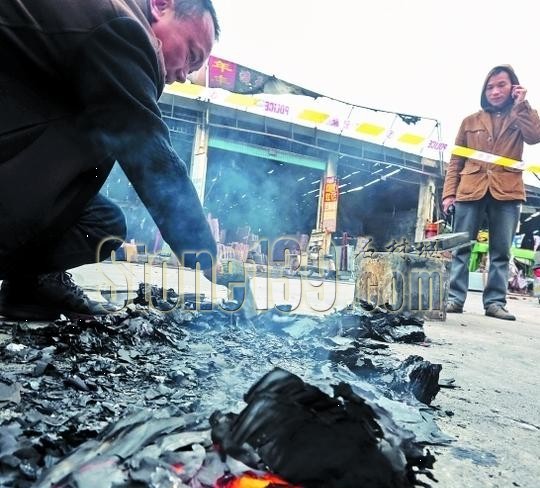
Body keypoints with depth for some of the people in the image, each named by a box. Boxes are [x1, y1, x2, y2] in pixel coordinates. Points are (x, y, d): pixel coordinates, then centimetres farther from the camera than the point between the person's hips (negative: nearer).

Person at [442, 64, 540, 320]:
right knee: (461, 248, -3)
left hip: (506, 192, 0)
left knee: (501, 251, 1)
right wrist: (449, 193, 0)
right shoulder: (470, 122, 14)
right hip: (470, 191, 0)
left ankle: (495, 302, 6)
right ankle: (455, 298, 0)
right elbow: (455, 161, 10)